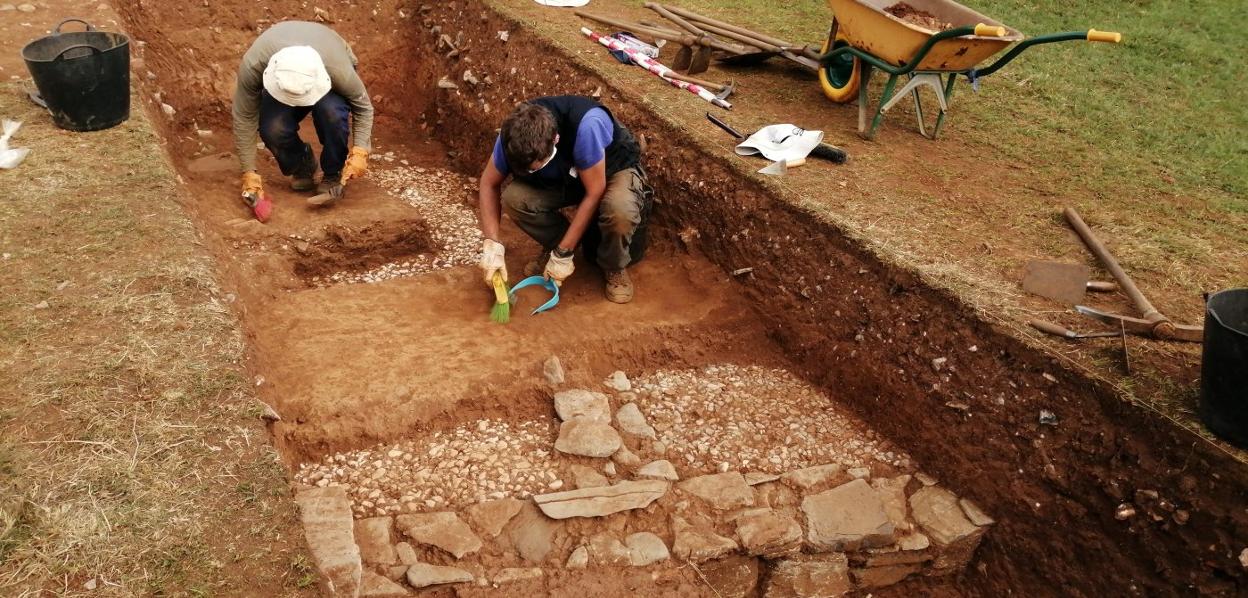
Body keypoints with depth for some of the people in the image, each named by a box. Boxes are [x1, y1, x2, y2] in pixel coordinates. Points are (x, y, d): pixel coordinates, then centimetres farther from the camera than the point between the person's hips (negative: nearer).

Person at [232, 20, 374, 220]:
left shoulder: (337, 68, -41)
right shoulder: (252, 65, -38)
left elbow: (363, 106, -24)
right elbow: (244, 117, -26)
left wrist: (360, 151, -36)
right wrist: (249, 172, -25)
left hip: (326, 84, -1)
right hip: (278, 80, 1)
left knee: (332, 111, -36)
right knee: (272, 129, -29)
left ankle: (333, 176, -12)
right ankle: (302, 166, 5)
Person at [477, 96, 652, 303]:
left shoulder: (586, 125, -41)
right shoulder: (513, 135, -26)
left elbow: (594, 193, -30)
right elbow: (489, 184, -9)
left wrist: (563, 254, -25)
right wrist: (492, 244, -18)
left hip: (614, 168, -4)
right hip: (568, 175, 4)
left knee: (620, 210, -39)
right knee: (513, 198, -25)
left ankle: (614, 268, -6)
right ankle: (553, 245, 5)